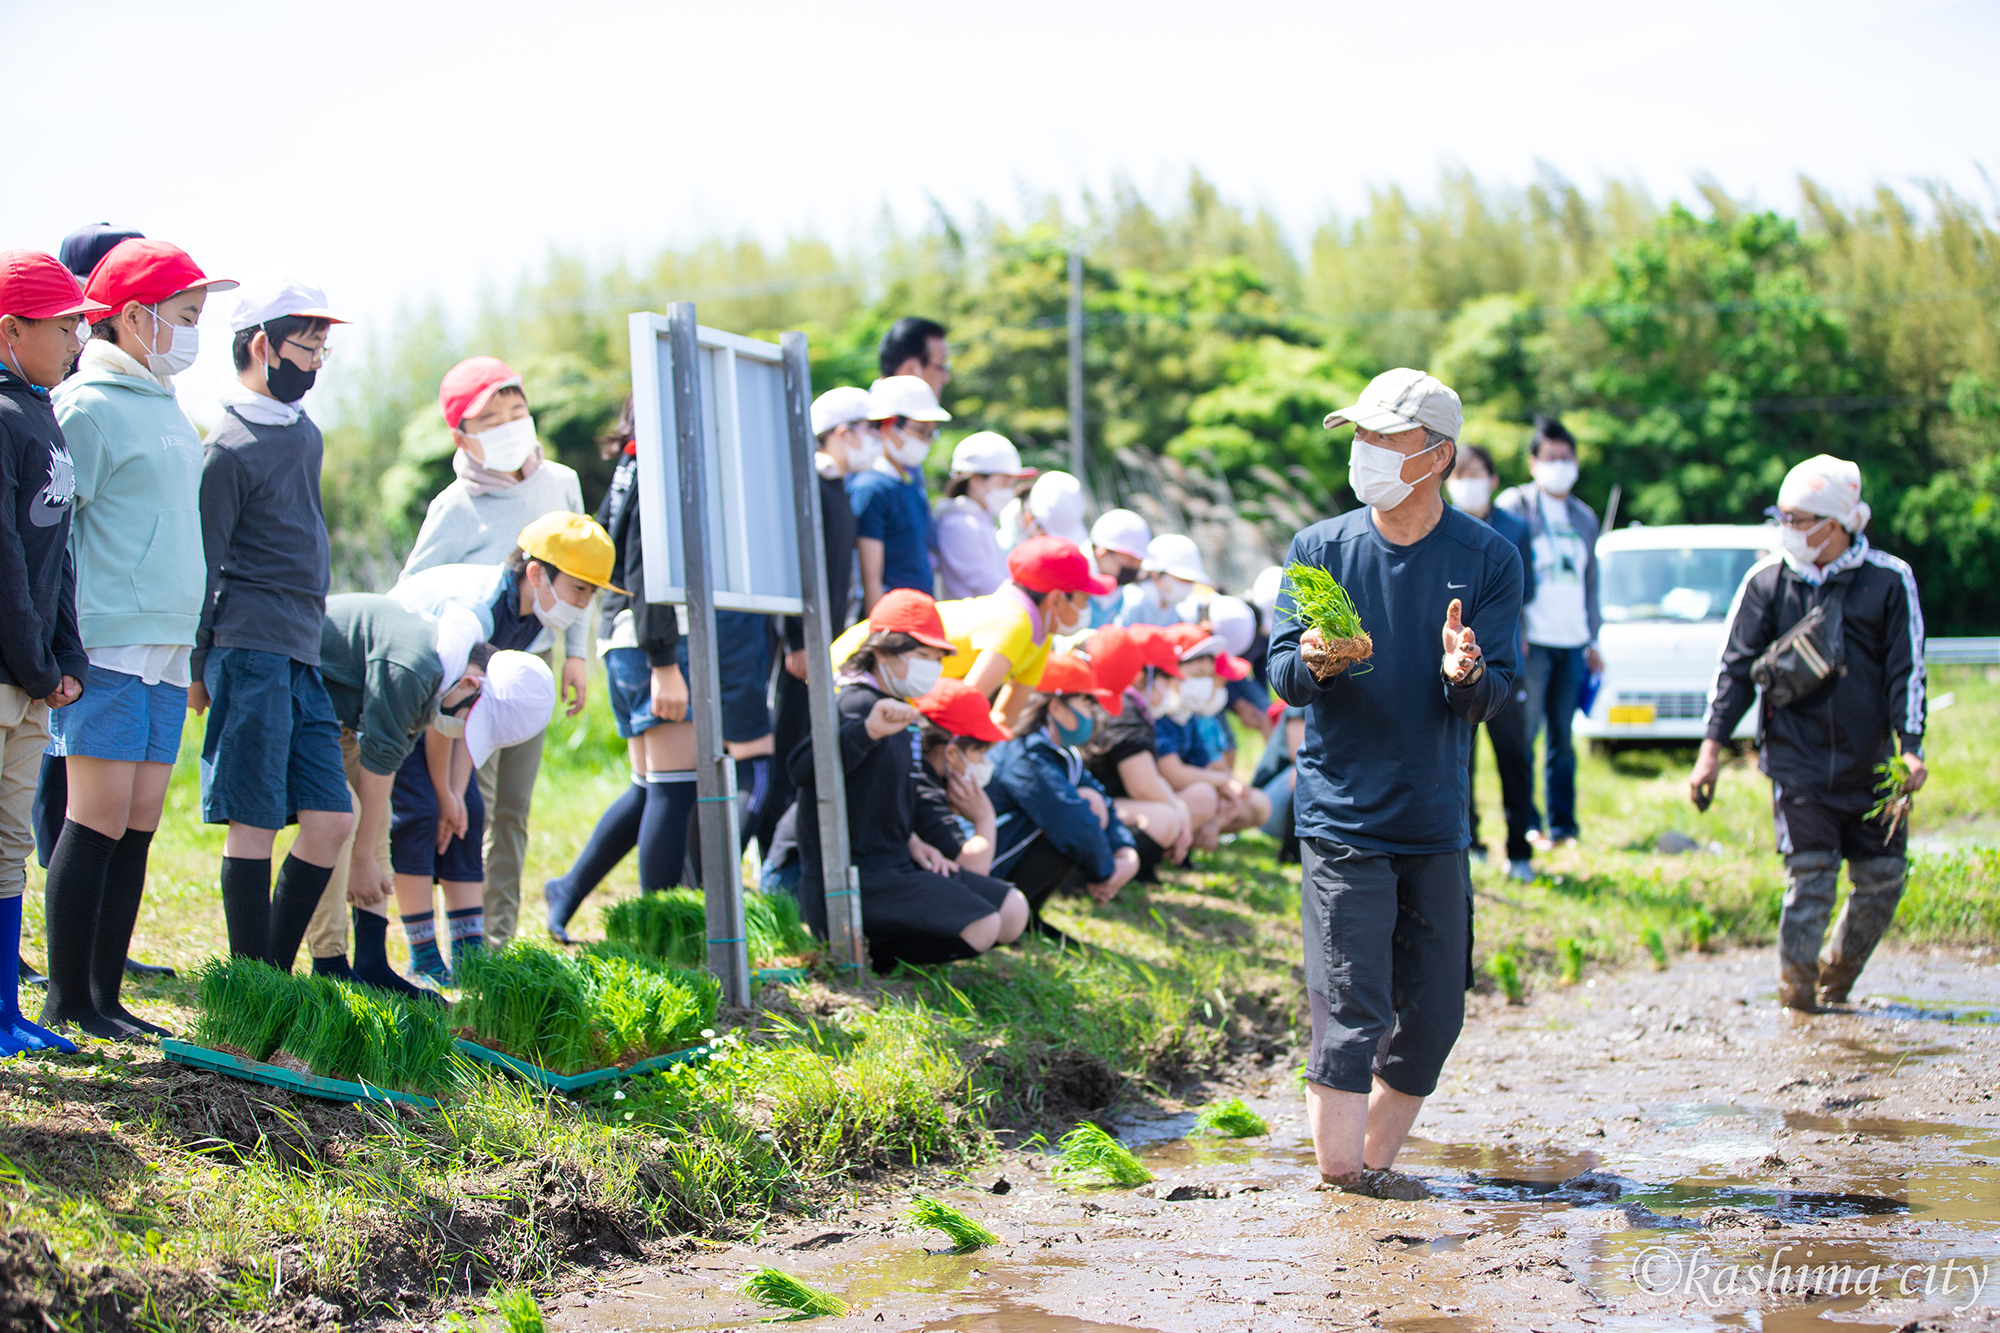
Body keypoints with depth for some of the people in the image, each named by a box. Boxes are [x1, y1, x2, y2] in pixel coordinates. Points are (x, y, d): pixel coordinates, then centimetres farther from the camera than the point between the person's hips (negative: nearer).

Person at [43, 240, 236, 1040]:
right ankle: (66, 1004, -1)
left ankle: (104, 998, 12)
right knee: (99, 819, -7)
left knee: (140, 826, 7)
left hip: (166, 652, 8)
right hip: (110, 646, -8)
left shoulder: (165, 407, 19)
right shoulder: (90, 407, -8)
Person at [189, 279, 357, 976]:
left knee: (329, 819, 4)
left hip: (302, 657, 8)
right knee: (254, 825, -6)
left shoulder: (304, 430, 17)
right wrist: (200, 670, -8)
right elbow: (202, 570, -8)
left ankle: (277, 971, 14)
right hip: (251, 655, -8)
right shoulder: (230, 449, -9)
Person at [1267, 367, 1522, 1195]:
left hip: (1436, 825, 2)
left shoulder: (1486, 559, 1)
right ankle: (1338, 1177, -4)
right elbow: (1281, 674, -1)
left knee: (1432, 1018, 7)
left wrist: (1466, 675, -26)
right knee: (1349, 1016, -9)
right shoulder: (1320, 548, 1)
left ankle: (1372, 1163, 24)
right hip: (1342, 819, -2)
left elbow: (1493, 697, -3)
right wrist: (1314, 663, -24)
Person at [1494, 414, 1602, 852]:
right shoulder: (1514, 506, 0)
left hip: (1572, 641, 5)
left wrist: (1593, 639, 19)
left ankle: (1563, 826, 11)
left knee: (1563, 737, 7)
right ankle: (1525, 825, 2)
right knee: (1524, 731, -4)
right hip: (1531, 640, -5)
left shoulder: (1583, 517, 18)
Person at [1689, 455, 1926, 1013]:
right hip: (1795, 754, -1)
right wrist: (1712, 747, -6)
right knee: (1811, 874, -12)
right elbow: (1736, 667, 2)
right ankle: (1796, 984, 4)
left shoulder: (1889, 580, -1)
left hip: (1869, 760, 1)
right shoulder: (1767, 581, 1)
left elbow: (1908, 670, -1)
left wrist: (1910, 748, -11)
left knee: (1883, 878, 3)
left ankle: (1836, 981, 24)